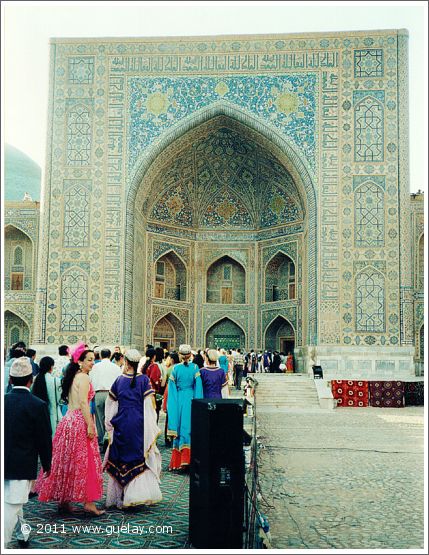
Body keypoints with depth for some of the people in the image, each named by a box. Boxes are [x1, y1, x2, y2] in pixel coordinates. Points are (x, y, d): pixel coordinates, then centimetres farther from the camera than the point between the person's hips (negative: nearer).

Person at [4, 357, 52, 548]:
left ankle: (22, 533, 41)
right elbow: (44, 439, -9)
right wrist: (46, 464, 5)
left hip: (4, 463, 5)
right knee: (12, 505, 1)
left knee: (14, 501, 23)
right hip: (23, 465, -5)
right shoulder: (38, 405, -16)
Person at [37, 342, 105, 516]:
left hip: (68, 419, 9)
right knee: (84, 461, -3)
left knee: (67, 460, 12)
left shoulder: (73, 377, 15)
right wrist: (90, 425, -20)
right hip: (80, 422, -9)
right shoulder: (84, 378, -12)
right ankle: (88, 502, 0)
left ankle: (63, 500, 19)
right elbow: (83, 403, -19)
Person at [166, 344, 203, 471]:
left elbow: (172, 388, 0)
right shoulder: (195, 368, -3)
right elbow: (198, 387, -4)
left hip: (178, 399, 0)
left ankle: (176, 461, 11)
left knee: (178, 429, 7)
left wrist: (170, 406, 8)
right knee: (187, 428, 4)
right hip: (190, 399, 0)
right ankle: (185, 460, 0)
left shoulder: (175, 368, -3)